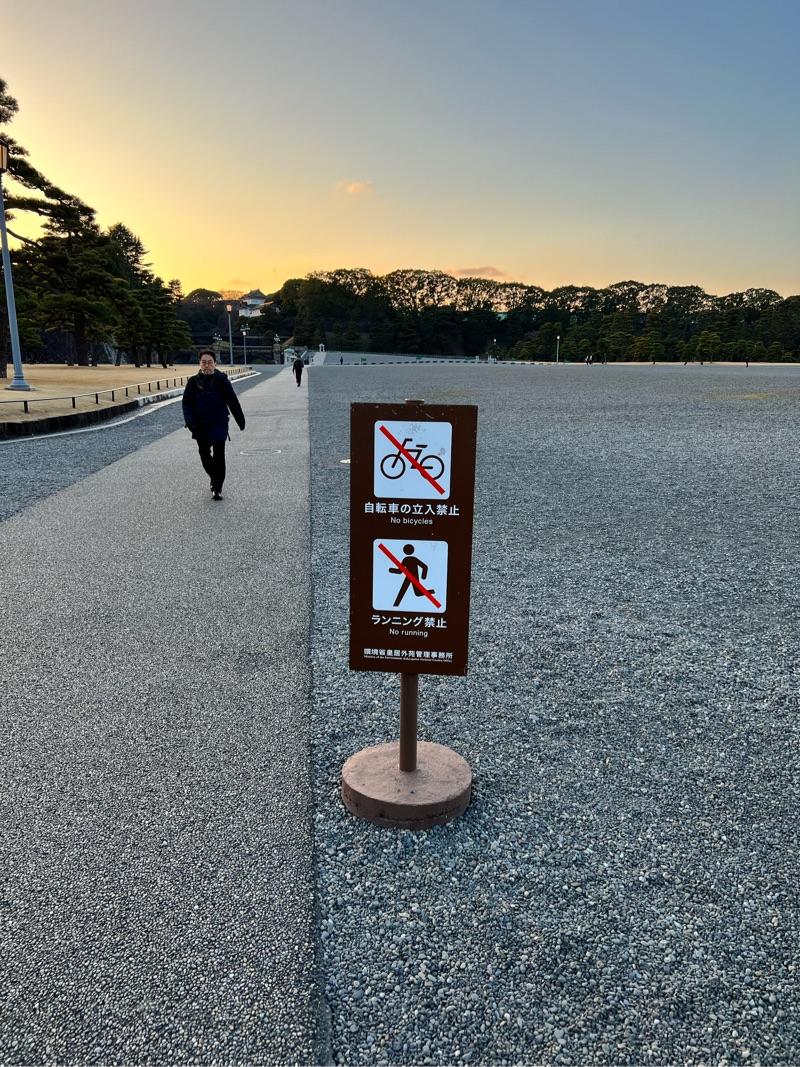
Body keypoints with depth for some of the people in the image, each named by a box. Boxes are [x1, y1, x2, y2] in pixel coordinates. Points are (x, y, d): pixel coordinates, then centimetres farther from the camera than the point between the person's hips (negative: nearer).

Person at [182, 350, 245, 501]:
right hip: (201, 426, 2)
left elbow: (233, 402, -2)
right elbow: (186, 403, 0)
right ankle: (215, 478, 35)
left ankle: (217, 488, 8)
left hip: (219, 425, -2)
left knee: (219, 456, 0)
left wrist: (241, 420, 2)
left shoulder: (222, 380, -6)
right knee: (204, 454, 10)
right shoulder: (193, 382, -1)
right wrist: (189, 421, -15)